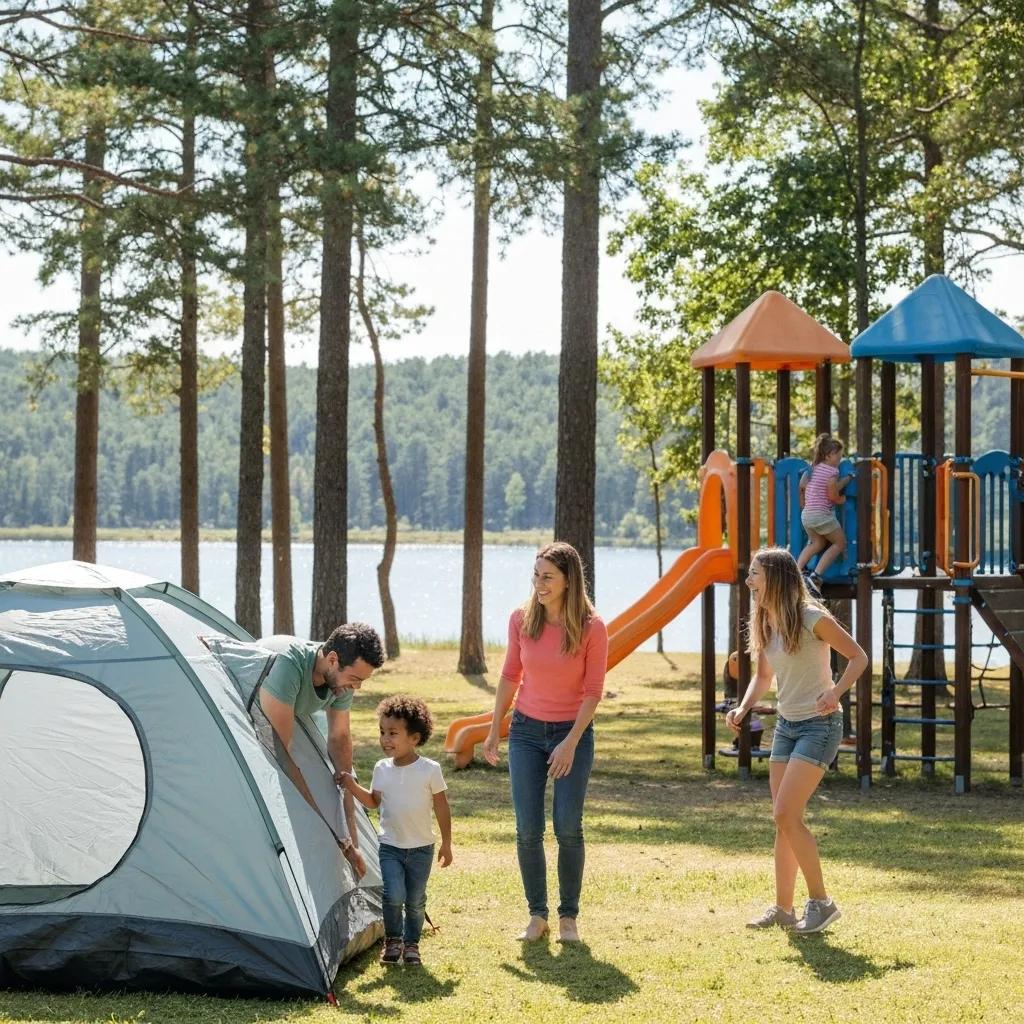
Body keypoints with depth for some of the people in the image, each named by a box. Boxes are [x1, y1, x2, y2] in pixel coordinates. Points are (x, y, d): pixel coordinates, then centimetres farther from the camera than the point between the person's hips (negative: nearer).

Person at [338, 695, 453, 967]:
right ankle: (392, 940, 9)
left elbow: (442, 809, -2)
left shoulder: (430, 770, -9)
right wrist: (352, 787, -1)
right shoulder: (382, 769, 0)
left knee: (415, 900, 6)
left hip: (421, 848, -1)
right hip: (390, 847, 1)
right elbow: (374, 801, 14)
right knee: (394, 895, -13)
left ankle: (411, 944, 25)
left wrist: (446, 844, -1)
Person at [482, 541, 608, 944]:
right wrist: (494, 730, 8)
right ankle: (537, 915, 12)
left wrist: (570, 743, -15)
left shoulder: (592, 627, -12)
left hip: (573, 733, -2)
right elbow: (510, 676, 8)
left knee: (567, 828, -4)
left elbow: (593, 691, -10)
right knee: (528, 830, -1)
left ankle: (568, 917, 10)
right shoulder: (521, 619, -4)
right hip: (526, 731, 3)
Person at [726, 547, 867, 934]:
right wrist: (743, 707, 0)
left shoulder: (811, 618, -15)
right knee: (783, 820, 8)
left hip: (819, 725, -8)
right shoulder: (764, 624, 7)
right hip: (785, 724, 8)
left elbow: (858, 657, -11)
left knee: (786, 814, -14)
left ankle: (821, 902, -3)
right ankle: (783, 909, 15)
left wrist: (835, 692, -26)